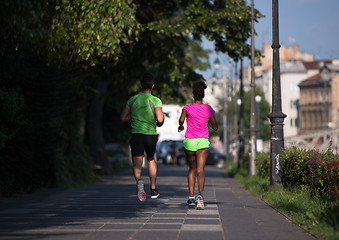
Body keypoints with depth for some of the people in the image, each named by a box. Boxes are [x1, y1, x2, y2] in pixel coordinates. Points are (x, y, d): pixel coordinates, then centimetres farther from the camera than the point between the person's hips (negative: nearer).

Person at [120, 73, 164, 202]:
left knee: (137, 162, -10)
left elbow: (123, 118, 8)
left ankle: (139, 180, -43)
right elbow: (160, 119, -14)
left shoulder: (132, 100, 5)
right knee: (151, 159, 22)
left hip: (136, 134, 0)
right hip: (151, 134, 0)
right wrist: (158, 124, 9)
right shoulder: (156, 100, -4)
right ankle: (153, 190, 26)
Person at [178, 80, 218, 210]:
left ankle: (191, 196, 20)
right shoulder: (209, 109, 4)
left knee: (192, 168, 19)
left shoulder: (188, 108, -3)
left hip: (189, 141, 0)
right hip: (203, 141, 0)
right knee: (200, 170, -11)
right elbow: (215, 127, 11)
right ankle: (200, 194, -33)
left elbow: (181, 119, -22)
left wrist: (180, 125, -1)